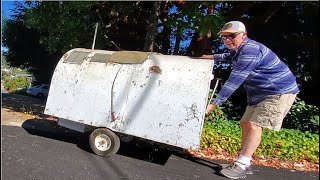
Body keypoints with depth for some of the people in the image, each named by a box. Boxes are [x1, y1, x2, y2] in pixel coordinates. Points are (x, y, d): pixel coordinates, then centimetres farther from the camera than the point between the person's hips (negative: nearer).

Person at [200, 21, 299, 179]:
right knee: (245, 124, 6)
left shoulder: (250, 51, -25)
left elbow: (234, 81, -31)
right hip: (260, 93, 11)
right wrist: (213, 57, 31)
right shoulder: (239, 49, 8)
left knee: (254, 126, -19)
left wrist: (214, 104, -31)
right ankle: (244, 164, 12)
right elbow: (231, 56, 37)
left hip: (279, 92, -10)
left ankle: (241, 166, -16)